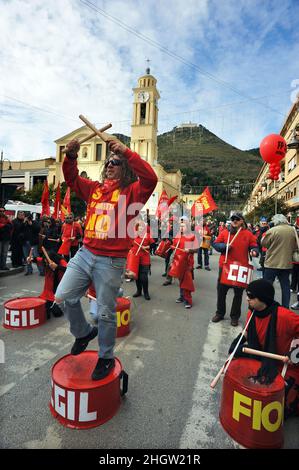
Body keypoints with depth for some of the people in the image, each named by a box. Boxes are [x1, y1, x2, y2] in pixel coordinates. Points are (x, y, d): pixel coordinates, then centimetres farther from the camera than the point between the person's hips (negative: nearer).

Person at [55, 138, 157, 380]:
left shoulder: (131, 192, -2)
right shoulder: (94, 188, 15)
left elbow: (150, 179, -20)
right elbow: (72, 179, 19)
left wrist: (126, 152, -21)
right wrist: (71, 157, 1)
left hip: (111, 261, -5)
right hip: (85, 254, 6)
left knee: (105, 313, 5)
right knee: (63, 297, 6)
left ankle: (106, 358, 29)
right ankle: (84, 332, 34)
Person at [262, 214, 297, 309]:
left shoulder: (272, 230, -15)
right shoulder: (293, 230, 2)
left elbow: (264, 243, -5)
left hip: (272, 263, -5)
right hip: (287, 263, 5)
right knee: (285, 285, 13)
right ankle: (285, 307, 20)